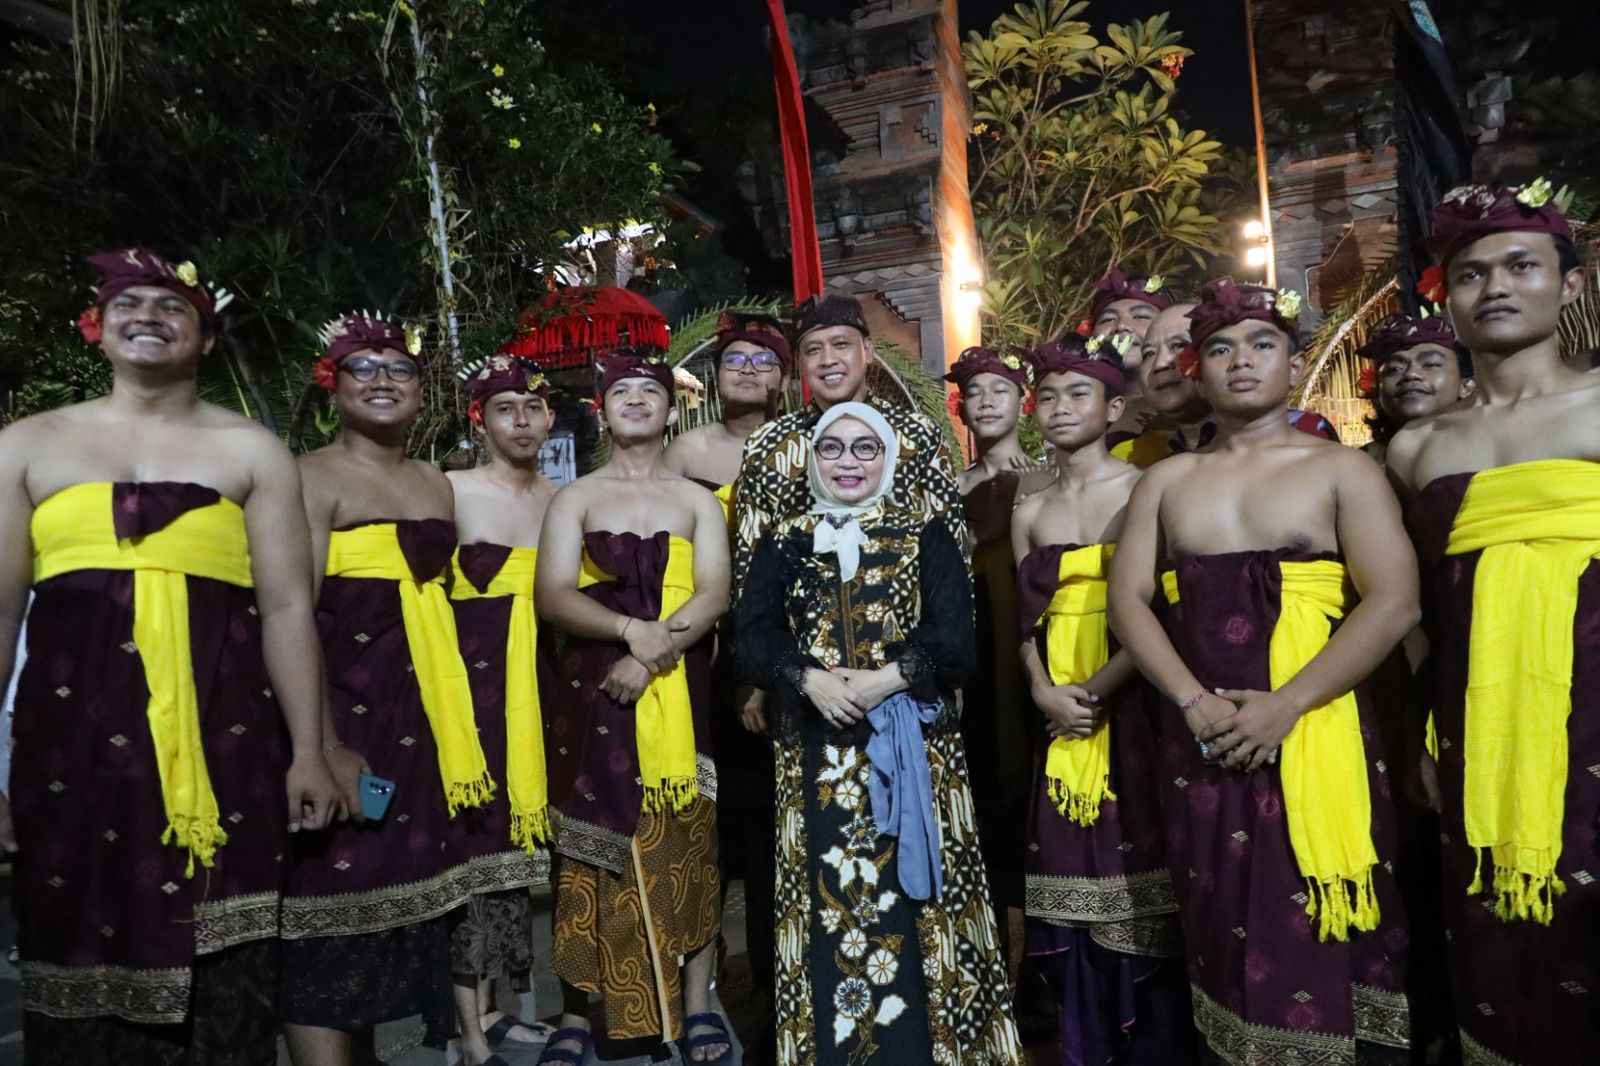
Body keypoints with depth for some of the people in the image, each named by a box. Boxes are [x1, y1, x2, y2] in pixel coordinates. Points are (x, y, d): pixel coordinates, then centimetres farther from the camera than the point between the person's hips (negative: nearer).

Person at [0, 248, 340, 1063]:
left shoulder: (251, 451, 7)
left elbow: (287, 607, 2)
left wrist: (308, 750, -3)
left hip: (222, 732, -1)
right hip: (70, 730, 2)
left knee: (220, 964, 1)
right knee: (80, 947, 8)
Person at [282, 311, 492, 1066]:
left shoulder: (436, 486, 15)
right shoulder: (312, 475, -5)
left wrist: (453, 720, 11)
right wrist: (325, 747, -23)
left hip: (416, 711, 7)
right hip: (338, 705, -6)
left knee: (391, 887, 13)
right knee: (330, 901, -5)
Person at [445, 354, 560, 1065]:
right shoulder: (451, 492, -5)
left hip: (536, 685, 5)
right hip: (471, 679, -5)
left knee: (516, 834, 11)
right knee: (473, 841, -3)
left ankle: (489, 1009, 25)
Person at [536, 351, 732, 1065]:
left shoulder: (697, 501, 11)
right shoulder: (575, 497, 9)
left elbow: (715, 594, -2)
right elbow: (552, 595, -4)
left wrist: (652, 655, -16)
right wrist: (633, 628, -19)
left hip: (680, 690, 1)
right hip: (592, 687, 0)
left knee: (688, 843, 3)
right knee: (590, 848, 2)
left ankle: (697, 1007, 16)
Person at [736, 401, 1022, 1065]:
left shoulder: (926, 536, 5)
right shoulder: (782, 543, 11)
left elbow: (954, 638, -4)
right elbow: (754, 633, 0)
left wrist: (886, 679, -18)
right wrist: (810, 679, -17)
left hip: (909, 745, -1)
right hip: (814, 752, 2)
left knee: (905, 898, -1)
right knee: (830, 901, 4)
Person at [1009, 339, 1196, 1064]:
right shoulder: (1030, 513, 11)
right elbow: (1027, 621, 9)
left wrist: (1103, 684, -16)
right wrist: (1043, 691, -6)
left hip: (1134, 700, -4)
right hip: (1063, 713, 4)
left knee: (1137, 865, -1)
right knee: (1074, 873, 8)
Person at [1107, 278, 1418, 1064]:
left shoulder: (1342, 469, 2)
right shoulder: (1165, 480, 10)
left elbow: (1394, 602, -9)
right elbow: (1128, 599, 2)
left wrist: (1286, 707, -17)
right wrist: (1194, 703, -11)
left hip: (1315, 730, -2)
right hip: (1199, 739, 3)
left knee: (1316, 933, 3)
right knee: (1224, 928, 10)